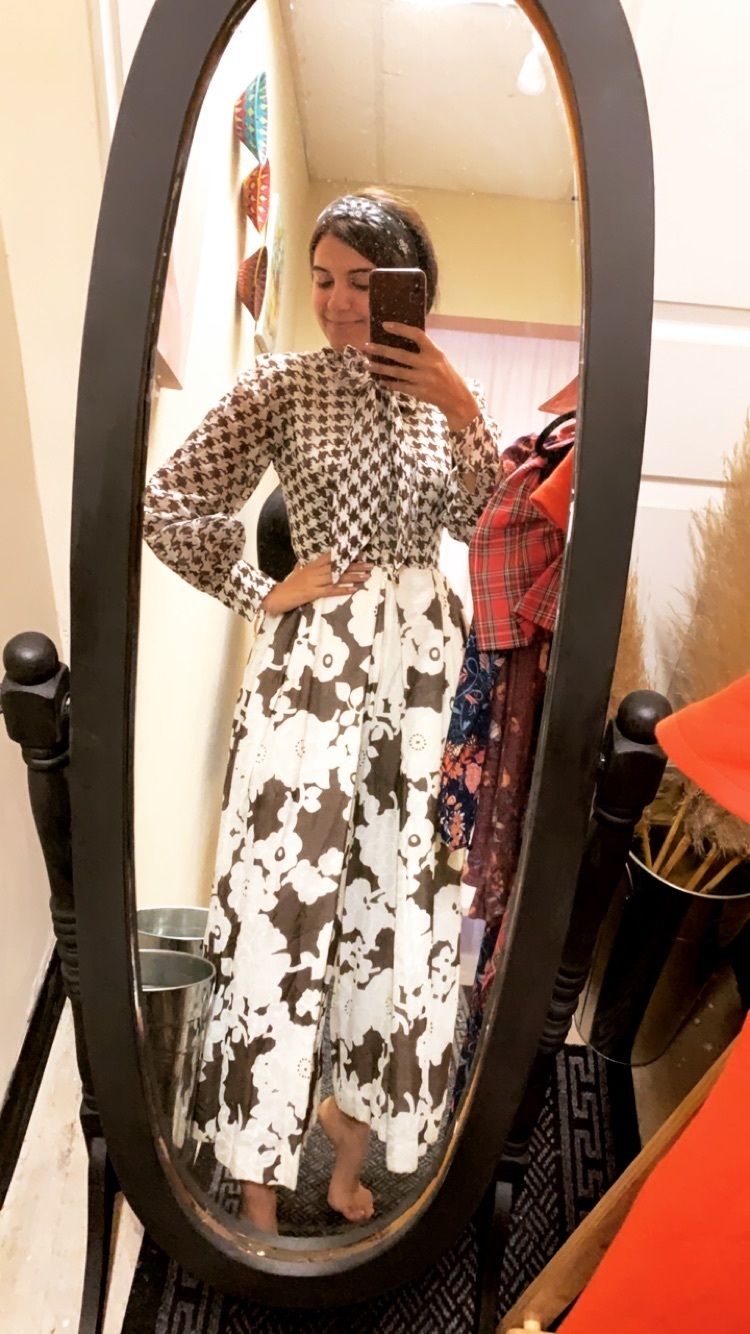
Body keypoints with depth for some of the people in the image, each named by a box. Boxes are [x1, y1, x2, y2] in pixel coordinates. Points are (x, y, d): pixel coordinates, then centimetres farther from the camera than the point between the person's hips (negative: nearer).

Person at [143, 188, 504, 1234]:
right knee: (287, 891, -3)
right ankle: (260, 1182, 18)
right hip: (318, 654, -4)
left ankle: (358, 1107, 35)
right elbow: (172, 501, -3)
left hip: (424, 649, 4)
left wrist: (463, 410, -11)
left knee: (399, 882, 10)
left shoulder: (441, 390, 11)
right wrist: (263, 596, -5)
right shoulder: (287, 384, 1)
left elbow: (477, 519, 0)